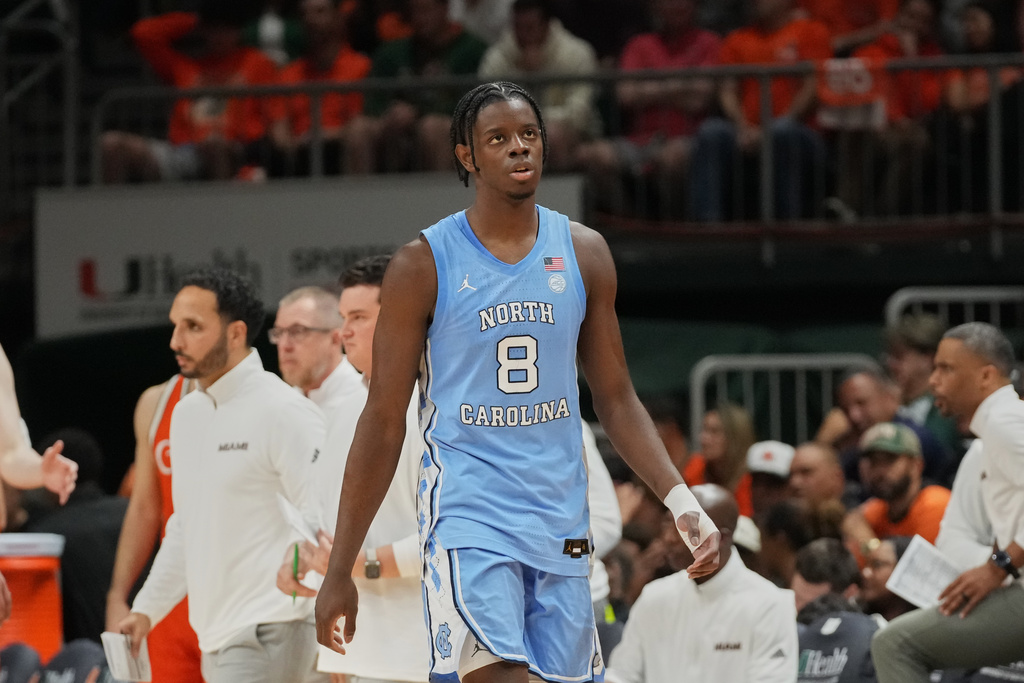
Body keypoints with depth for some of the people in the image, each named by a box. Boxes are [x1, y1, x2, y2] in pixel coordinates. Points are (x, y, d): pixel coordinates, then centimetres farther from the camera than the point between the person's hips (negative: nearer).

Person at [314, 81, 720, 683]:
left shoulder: (583, 254, 7)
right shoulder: (425, 265, -4)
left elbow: (616, 399, 13)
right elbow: (384, 420, -1)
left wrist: (680, 499, -2)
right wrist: (340, 571, -2)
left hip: (561, 521, 4)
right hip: (468, 516, -4)